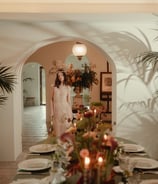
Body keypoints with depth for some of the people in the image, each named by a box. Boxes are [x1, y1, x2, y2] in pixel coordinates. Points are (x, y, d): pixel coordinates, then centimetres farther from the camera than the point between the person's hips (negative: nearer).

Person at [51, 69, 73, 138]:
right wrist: (52, 112, 0)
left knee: (65, 128, -1)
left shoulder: (67, 87, 2)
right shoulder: (55, 87, 5)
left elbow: (69, 100, 2)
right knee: (57, 128, 4)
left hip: (65, 109, -1)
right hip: (57, 110, 1)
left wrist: (70, 114, -2)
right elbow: (52, 100, 6)